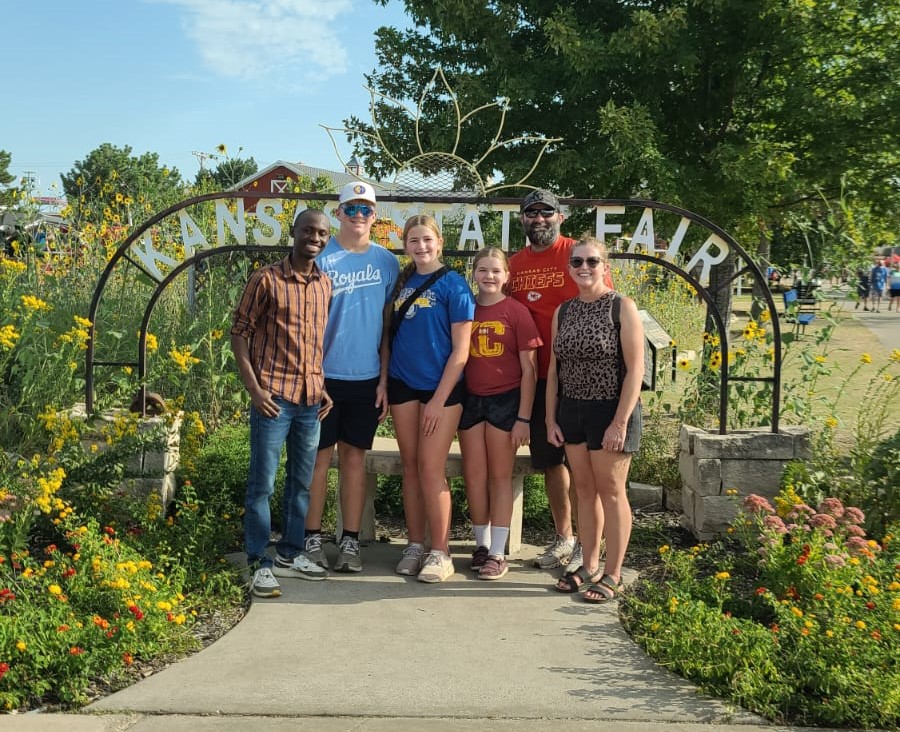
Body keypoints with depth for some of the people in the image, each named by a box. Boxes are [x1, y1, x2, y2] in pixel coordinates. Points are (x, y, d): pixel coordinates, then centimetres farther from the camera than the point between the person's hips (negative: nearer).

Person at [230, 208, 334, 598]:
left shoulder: (326, 285, 9)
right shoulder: (266, 279, -6)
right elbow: (240, 332, -5)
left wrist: (323, 387, 9)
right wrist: (254, 387, -12)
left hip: (311, 398, 6)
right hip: (273, 396, -6)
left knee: (302, 482, 14)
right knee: (262, 484, 0)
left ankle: (289, 555, 27)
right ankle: (259, 564, 9)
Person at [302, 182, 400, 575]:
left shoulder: (386, 262, 6)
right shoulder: (321, 258, -3)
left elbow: (388, 325, 8)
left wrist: (384, 379, 4)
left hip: (366, 377, 2)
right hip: (324, 375, -2)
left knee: (355, 457, 9)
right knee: (320, 456, 4)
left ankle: (350, 541, 15)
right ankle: (312, 539, 14)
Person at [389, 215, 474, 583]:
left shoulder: (453, 284, -6)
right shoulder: (402, 283, 9)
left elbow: (461, 350, -9)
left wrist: (439, 399, -12)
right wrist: (383, 383, 6)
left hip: (441, 387, -5)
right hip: (403, 385, 5)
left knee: (431, 469, -6)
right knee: (410, 467, 8)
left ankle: (440, 553, 4)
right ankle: (415, 545, 18)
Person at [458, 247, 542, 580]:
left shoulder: (517, 312, -6)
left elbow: (528, 369, -6)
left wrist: (524, 417, -9)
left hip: (505, 400, -3)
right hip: (471, 399, 4)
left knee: (500, 476, 4)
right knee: (473, 475, 9)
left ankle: (498, 552, 12)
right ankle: (482, 543, 24)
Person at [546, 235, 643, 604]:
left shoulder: (621, 307, -7)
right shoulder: (563, 312, 8)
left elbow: (635, 368, -11)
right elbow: (554, 369, 12)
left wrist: (620, 422, -16)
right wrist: (551, 419, 6)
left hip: (611, 409, -5)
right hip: (572, 410, 5)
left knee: (611, 491, 2)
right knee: (584, 490, 12)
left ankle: (612, 575, 12)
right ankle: (589, 567, 23)